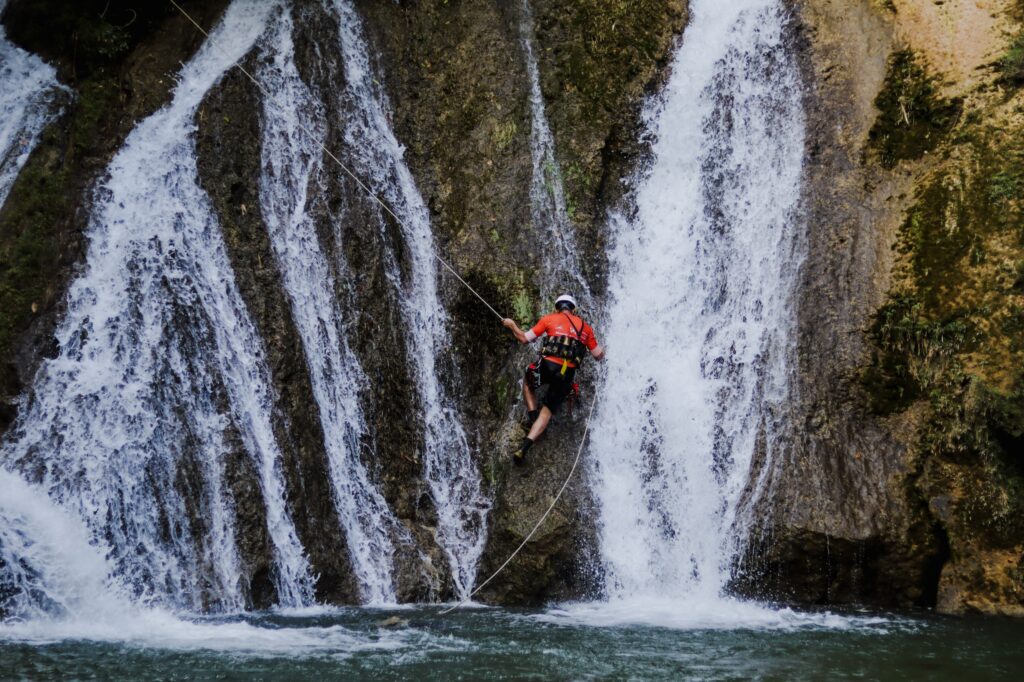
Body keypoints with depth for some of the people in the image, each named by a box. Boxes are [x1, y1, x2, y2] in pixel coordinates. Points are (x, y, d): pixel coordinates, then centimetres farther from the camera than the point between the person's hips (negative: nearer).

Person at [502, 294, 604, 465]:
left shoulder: (549, 319, 8)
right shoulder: (585, 327, 16)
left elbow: (524, 339, 6)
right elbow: (598, 355, 20)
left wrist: (512, 325, 24)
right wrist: (602, 351, 44)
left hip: (548, 366, -2)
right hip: (568, 374, 2)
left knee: (528, 382, 33)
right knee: (547, 411, 12)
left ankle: (532, 415, 16)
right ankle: (525, 445, -4)